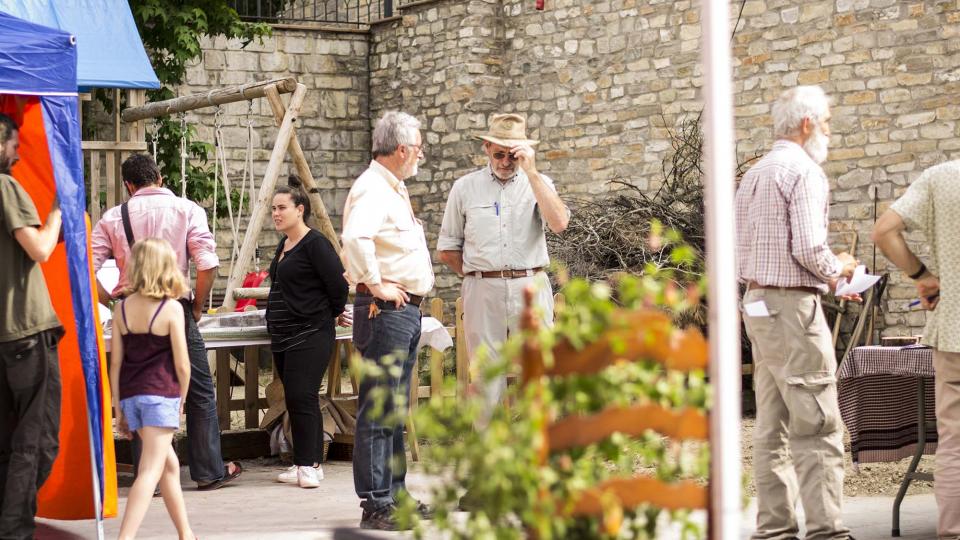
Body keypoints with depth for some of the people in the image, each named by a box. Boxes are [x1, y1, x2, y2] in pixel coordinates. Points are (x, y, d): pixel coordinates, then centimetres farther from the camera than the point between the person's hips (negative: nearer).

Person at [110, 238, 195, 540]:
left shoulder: (121, 308, 4)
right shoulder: (171, 308, -7)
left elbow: (115, 362, 5)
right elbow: (182, 365, -7)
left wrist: (119, 409, 12)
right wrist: (181, 400, 9)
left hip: (130, 396, 5)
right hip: (161, 395, -5)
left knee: (169, 465, 20)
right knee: (150, 472, -7)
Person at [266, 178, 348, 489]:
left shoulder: (315, 244, -12)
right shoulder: (284, 245, 16)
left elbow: (339, 285, -14)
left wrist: (332, 313, 0)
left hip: (310, 335, -9)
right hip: (283, 335, 9)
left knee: (301, 398, -14)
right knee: (295, 400, 10)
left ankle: (308, 466, -10)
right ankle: (307, 464, 14)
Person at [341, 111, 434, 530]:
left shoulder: (394, 189, 19)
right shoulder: (372, 189, -14)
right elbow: (355, 238, -33)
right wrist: (377, 284, -25)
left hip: (406, 310, 11)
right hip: (385, 309, -11)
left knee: (396, 412, 15)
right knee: (378, 411, -8)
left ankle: (394, 494, 23)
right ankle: (375, 505, -7)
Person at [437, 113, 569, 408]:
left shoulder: (539, 183, 8)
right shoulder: (465, 187, 10)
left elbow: (559, 223, -13)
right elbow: (446, 250, 15)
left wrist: (531, 172, -12)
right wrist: (476, 274, 8)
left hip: (531, 287, 0)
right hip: (483, 293, 0)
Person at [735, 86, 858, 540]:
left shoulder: (754, 174, 18)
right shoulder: (803, 170, -10)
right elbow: (808, 249, -19)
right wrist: (838, 269, 1)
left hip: (757, 302, 9)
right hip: (793, 305, -9)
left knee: (773, 427, 9)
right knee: (817, 426, -9)